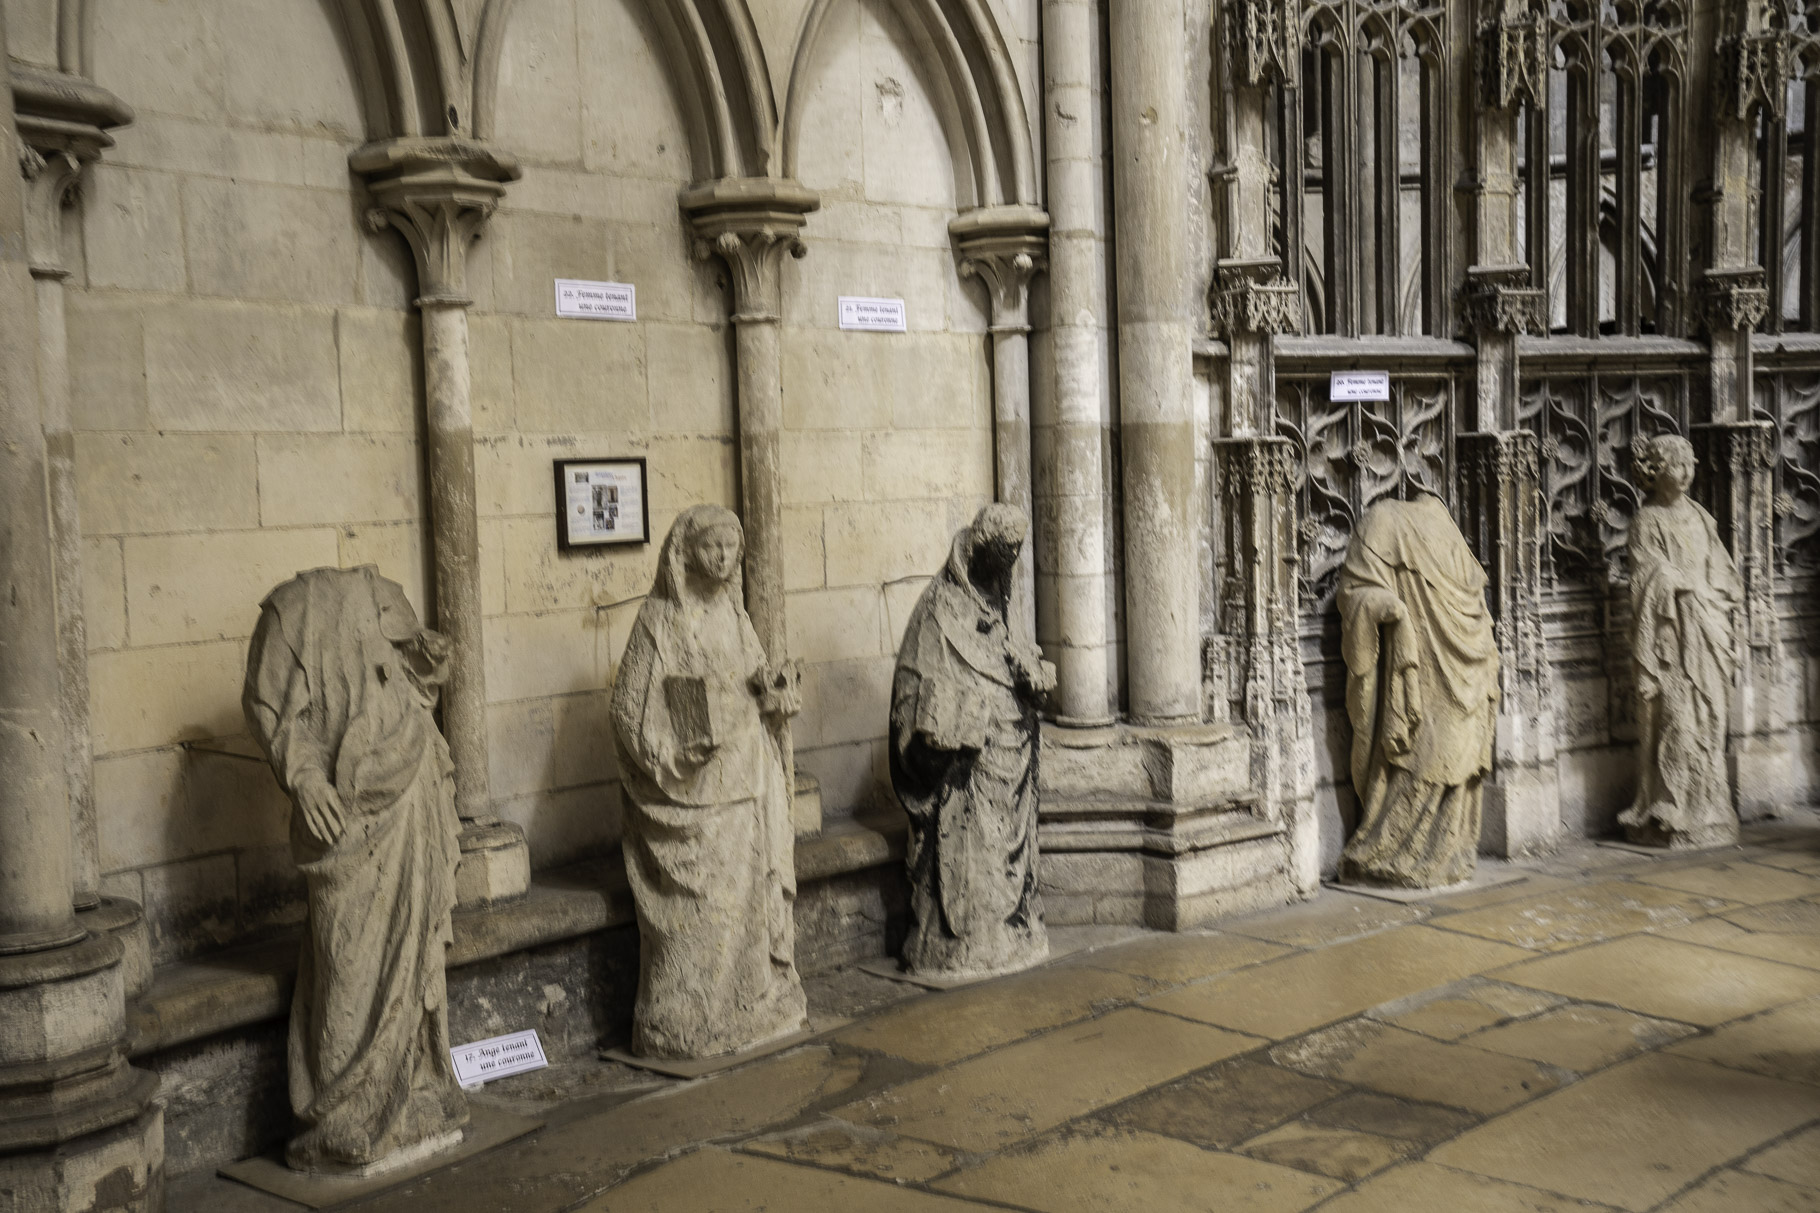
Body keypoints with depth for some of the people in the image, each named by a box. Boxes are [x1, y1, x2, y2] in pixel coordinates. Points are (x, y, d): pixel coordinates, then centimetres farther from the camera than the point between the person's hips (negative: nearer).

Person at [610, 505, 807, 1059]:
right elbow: (631, 707, -10)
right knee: (696, 909, -5)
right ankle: (684, 1027, 5)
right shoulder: (659, 620, -9)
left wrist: (773, 684, -5)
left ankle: (756, 1005, 22)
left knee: (755, 895, 10)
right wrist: (682, 756, -17)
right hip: (691, 790, -7)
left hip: (746, 784, 7)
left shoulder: (733, 613, 10)